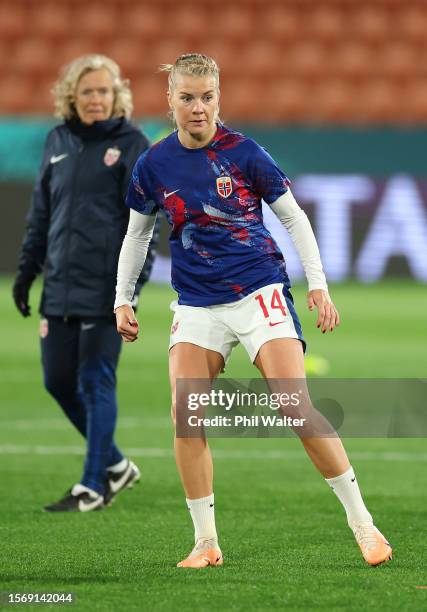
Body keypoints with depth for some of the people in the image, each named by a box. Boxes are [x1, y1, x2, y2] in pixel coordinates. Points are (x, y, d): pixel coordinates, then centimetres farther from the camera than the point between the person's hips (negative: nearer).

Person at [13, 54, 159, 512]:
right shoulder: (58, 141, 12)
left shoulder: (131, 144, -4)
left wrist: (134, 277, -15)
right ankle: (115, 464, 24)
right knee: (58, 381, 7)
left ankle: (93, 487, 4)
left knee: (95, 383, -4)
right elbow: (40, 212, 19)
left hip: (105, 286, -6)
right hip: (60, 285, 6)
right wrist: (27, 268, 15)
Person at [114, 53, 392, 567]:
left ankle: (362, 524, -4)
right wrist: (122, 300, 11)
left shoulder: (242, 152, -6)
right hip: (197, 305, 3)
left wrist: (318, 285, -2)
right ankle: (206, 543, -1)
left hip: (260, 292, -3)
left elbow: (293, 217, 3)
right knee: (185, 414, -12)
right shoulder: (154, 164, 1)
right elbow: (137, 233, 16)